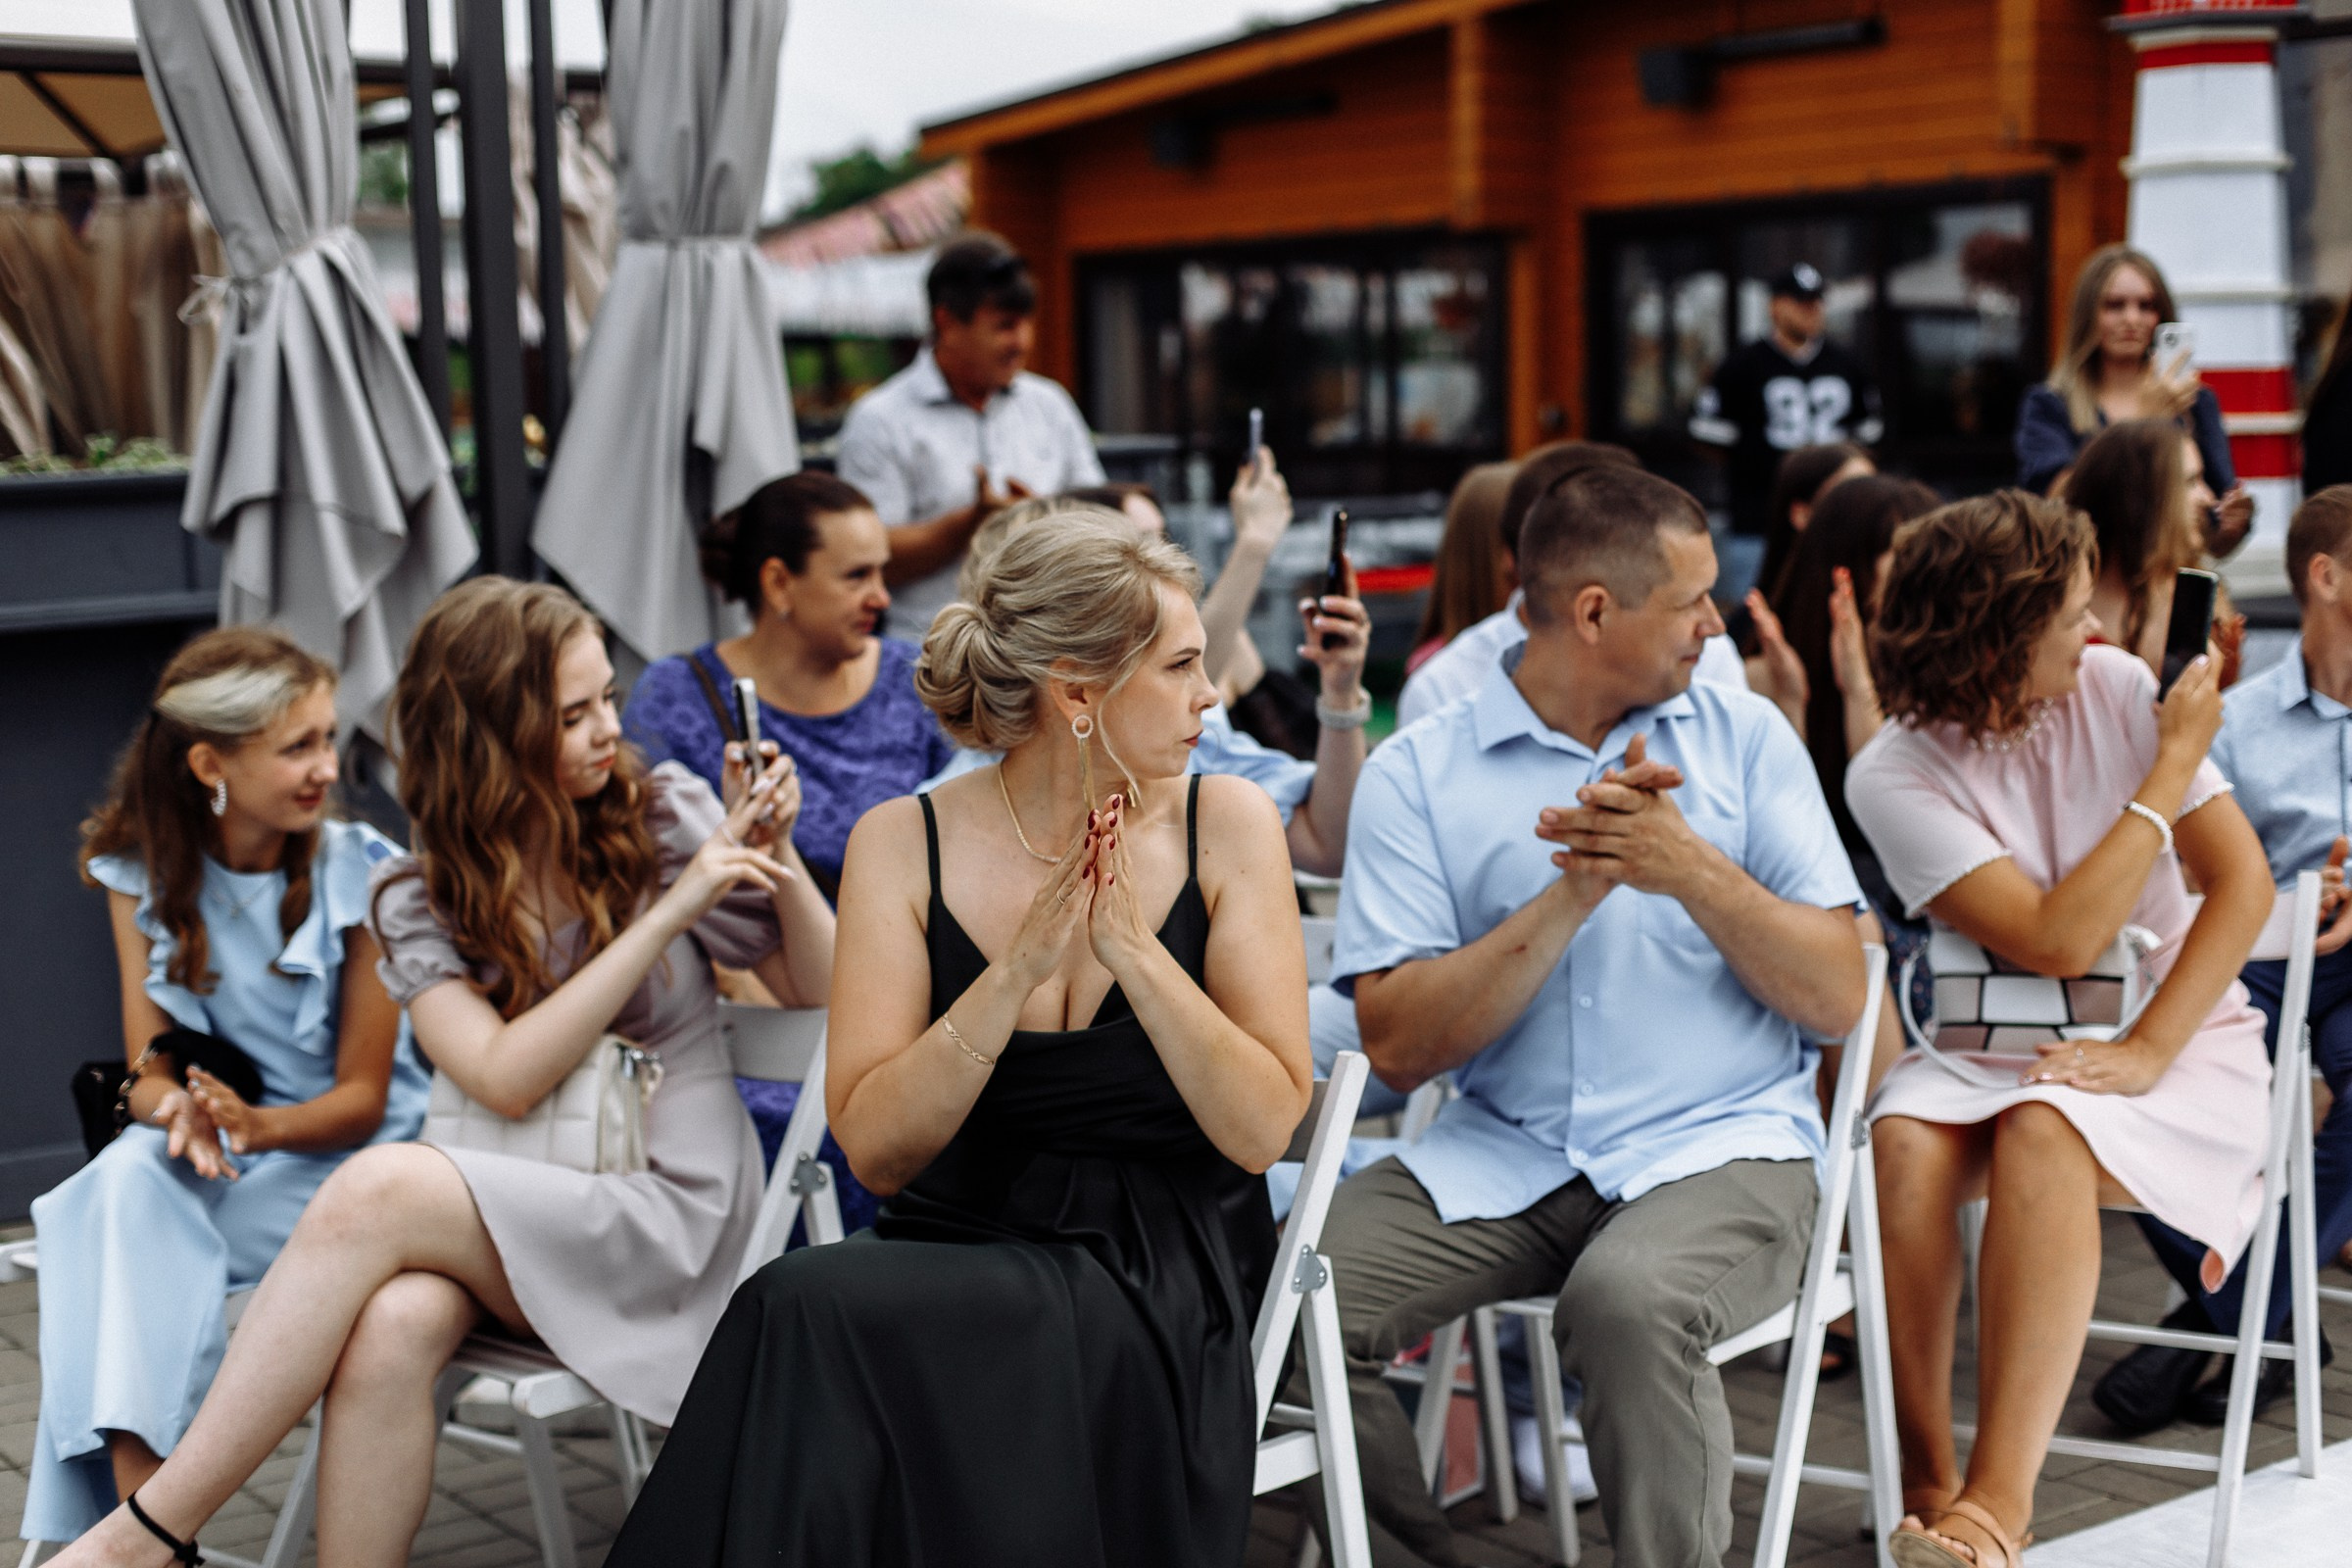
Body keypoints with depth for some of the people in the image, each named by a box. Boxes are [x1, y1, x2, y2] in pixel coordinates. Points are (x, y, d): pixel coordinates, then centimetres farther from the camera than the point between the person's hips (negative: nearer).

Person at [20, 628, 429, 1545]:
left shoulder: (360, 875, -9)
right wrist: (177, 1110, -26)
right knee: (123, 1186, -32)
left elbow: (362, 1098, -7)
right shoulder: (142, 873, 1)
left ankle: (122, 1526, -28)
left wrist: (254, 1122, -28)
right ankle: (141, 1521, -40)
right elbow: (149, 1070, 0)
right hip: (207, 1157, 3)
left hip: (342, 1152, -3)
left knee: (142, 1226, -31)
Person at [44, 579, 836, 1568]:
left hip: (673, 1209, -2)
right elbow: (507, 1078, -11)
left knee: (376, 1190, -29)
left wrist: (777, 861, -11)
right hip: (512, 1216, 2)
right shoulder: (419, 901, 6)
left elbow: (817, 995, 8)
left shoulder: (664, 816, 2)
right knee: (394, 1322, -35)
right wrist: (667, 914, -18)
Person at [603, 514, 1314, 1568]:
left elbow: (1263, 1130, -6)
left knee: (812, 1314, -28)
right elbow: (875, 1147, -8)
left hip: (1157, 1276, -2)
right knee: (807, 1309, -32)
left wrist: (1132, 947, -17)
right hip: (960, 1241, 2)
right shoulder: (905, 845, 0)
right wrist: (1020, 968, -19)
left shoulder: (1227, 827, -1)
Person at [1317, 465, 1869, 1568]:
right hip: (1502, 1155, 1)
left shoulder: (1744, 737, 9)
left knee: (1628, 1299, -34)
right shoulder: (1419, 774, 3)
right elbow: (1399, 1047, -7)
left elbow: (1837, 1001, 2)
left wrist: (1693, 871, -13)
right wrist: (1577, 891, -13)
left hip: (1717, 1145, -1)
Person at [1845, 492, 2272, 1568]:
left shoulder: (2115, 688, -4)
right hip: (1992, 1039, 1)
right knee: (1904, 1142, -31)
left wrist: (2148, 1052, -20)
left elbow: (2244, 881, -7)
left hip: (2178, 1033, 0)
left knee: (2043, 1128, -33)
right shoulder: (1893, 776, -11)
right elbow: (2058, 940, -18)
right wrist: (2172, 770, -14)